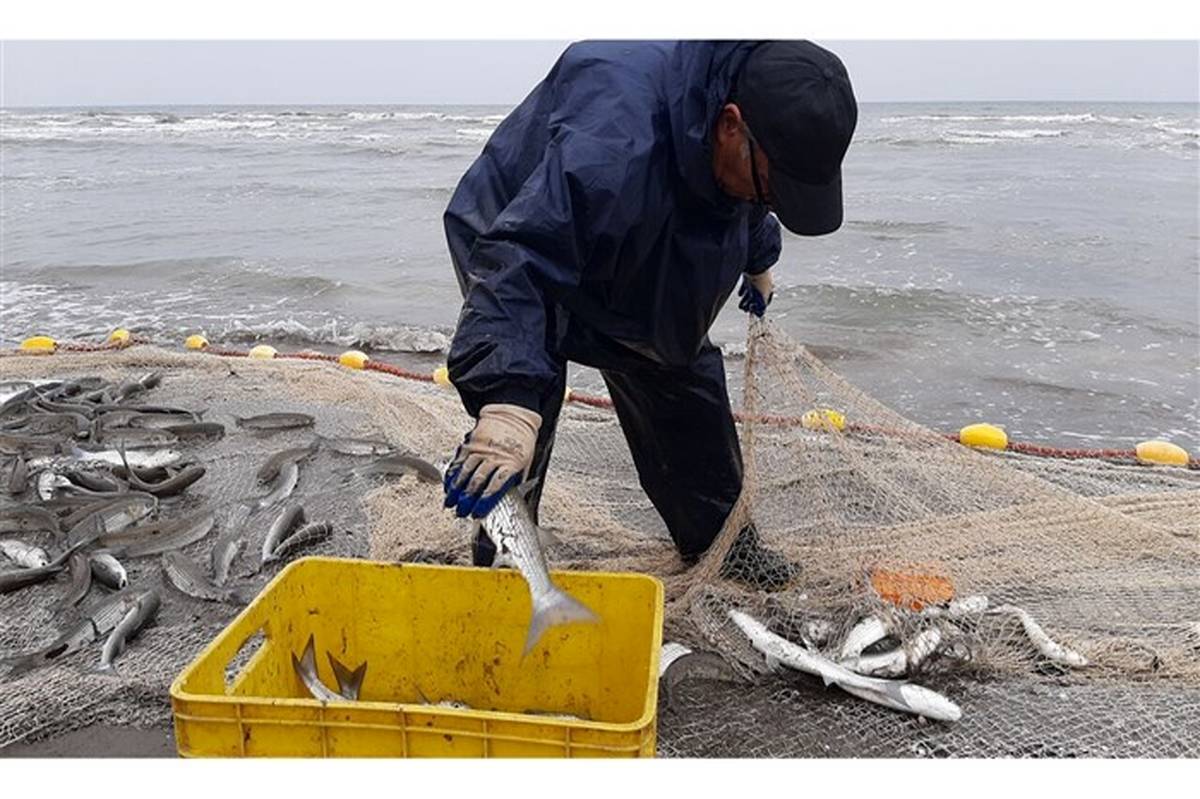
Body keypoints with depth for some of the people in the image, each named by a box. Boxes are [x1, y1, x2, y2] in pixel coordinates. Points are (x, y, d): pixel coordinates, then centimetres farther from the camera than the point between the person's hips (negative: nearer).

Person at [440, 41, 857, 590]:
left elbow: (747, 208, 10)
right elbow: (517, 262, -52)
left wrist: (758, 262, 25)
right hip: (522, 240, -7)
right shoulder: (614, 143, -46)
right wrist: (510, 399, -61)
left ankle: (717, 535, 27)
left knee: (689, 385, 9)